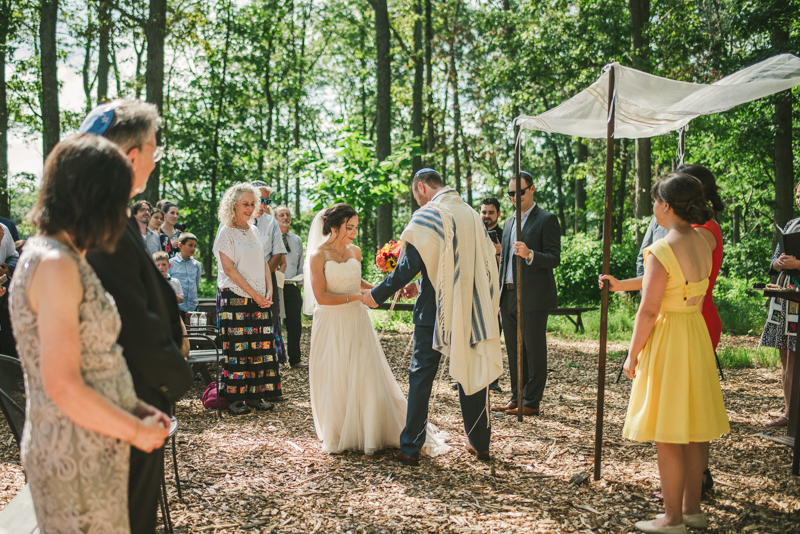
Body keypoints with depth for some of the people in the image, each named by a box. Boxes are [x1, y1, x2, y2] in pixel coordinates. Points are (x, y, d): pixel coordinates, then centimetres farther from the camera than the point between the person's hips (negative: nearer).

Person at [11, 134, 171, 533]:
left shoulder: (55, 255, 9)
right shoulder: (55, 264, -20)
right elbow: (64, 387, -23)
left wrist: (134, 408, 8)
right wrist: (136, 431, -12)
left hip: (93, 450, 9)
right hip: (75, 456, -9)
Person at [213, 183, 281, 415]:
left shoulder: (254, 231, 14)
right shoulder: (226, 232, -4)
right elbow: (229, 268, -10)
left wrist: (268, 291, -1)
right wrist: (255, 294, -12)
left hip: (259, 298, 6)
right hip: (235, 297, -6)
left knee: (261, 345, 3)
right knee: (237, 347, -4)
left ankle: (255, 394, 11)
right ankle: (235, 398, 4)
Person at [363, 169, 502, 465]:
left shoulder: (426, 216, -11)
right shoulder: (472, 214, 8)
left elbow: (410, 265, -14)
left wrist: (377, 294, -2)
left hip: (435, 310, -5)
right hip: (470, 308, 5)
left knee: (421, 375, 5)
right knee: (472, 373, 14)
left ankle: (410, 448, 10)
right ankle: (480, 444, 23)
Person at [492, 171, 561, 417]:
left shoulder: (546, 220, -4)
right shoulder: (509, 222, 18)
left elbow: (554, 259, -11)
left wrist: (530, 255, -29)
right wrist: (499, 296, 18)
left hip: (533, 298, -7)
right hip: (509, 297, 7)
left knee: (534, 351, 0)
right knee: (514, 351, 12)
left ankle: (532, 402, 7)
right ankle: (516, 397, 21)